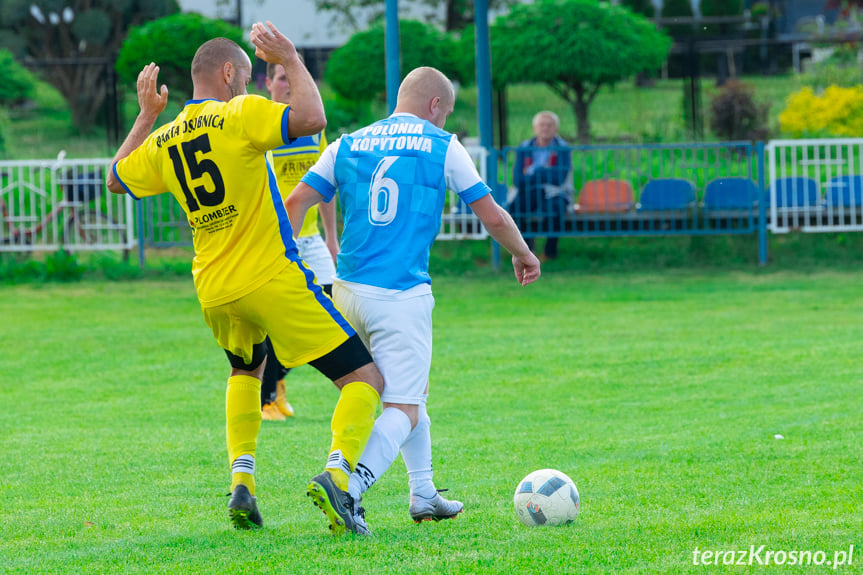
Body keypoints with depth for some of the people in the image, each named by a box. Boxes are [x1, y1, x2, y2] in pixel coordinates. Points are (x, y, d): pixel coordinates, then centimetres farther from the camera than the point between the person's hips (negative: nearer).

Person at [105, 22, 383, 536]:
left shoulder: (163, 142, 10)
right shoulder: (240, 115, -9)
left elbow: (116, 179, 28)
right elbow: (310, 119, -22)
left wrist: (146, 115, 34)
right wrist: (292, 61, -9)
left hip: (213, 294, 6)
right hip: (274, 280, -6)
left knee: (246, 371, 36)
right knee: (366, 379, -4)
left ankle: (242, 479, 16)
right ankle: (338, 470, -29)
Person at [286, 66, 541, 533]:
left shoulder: (348, 145, 12)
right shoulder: (442, 146, 2)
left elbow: (296, 202, 5)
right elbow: (492, 216, 6)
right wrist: (522, 254, 23)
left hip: (348, 289, 6)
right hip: (403, 295, -6)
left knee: (409, 391, 25)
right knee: (403, 409, -6)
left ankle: (423, 495, 29)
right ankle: (347, 488, -29)